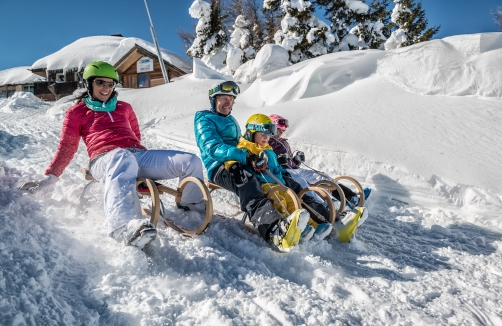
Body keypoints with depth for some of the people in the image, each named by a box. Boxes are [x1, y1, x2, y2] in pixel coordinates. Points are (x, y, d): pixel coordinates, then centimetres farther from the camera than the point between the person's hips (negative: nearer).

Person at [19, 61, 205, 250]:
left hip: (138, 155, 5)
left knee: (191, 162, -15)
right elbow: (67, 148, 17)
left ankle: (192, 203, 12)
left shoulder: (124, 108, 28)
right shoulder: (77, 112, 19)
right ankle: (125, 227, -69)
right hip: (105, 159, -4)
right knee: (123, 159, -46)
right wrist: (50, 177, 10)